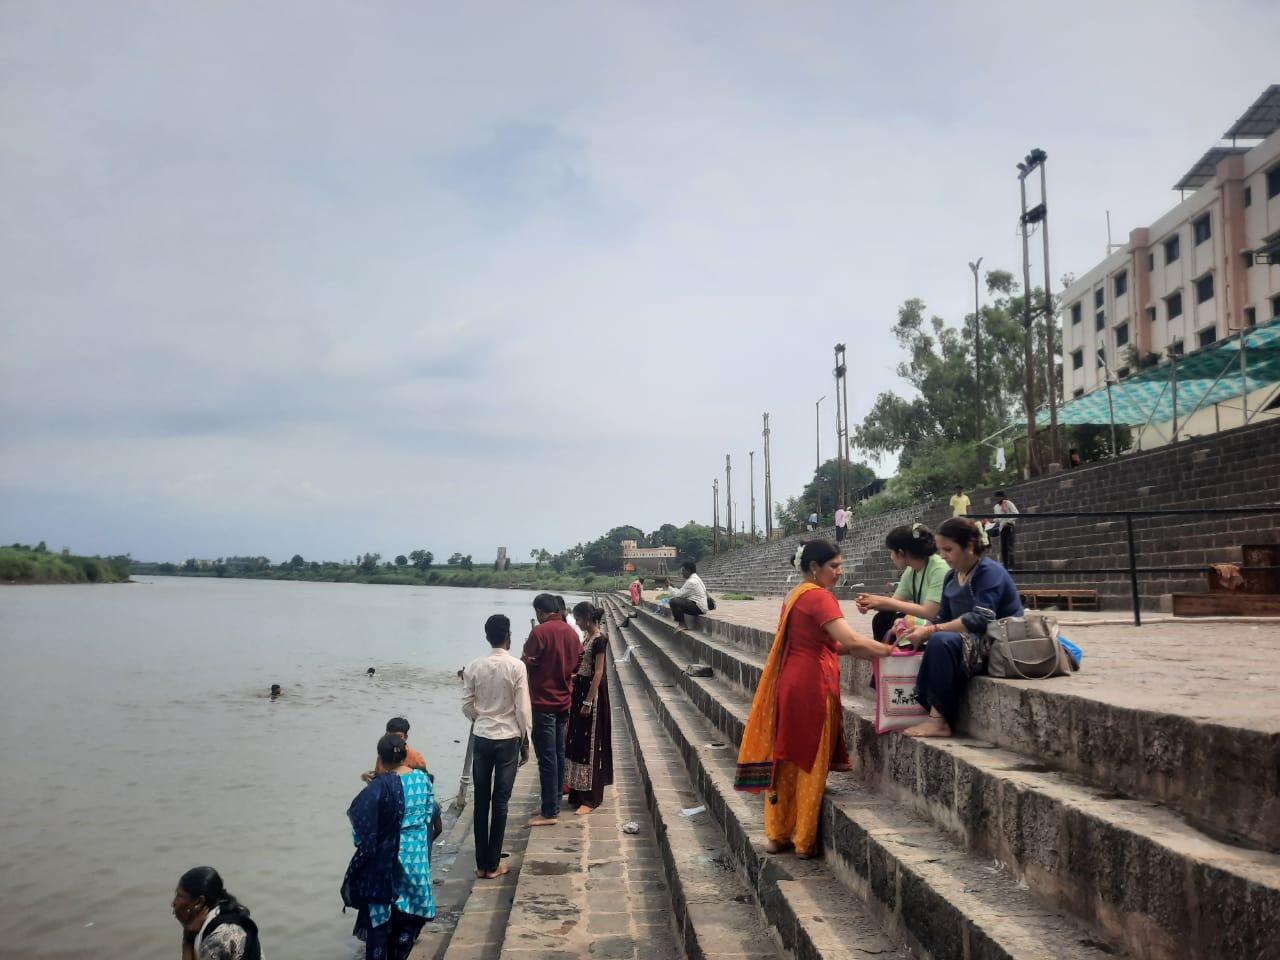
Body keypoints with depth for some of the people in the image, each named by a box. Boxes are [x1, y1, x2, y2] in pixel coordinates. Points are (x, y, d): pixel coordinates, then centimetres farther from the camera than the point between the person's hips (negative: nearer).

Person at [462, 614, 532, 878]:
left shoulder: (473, 667, -3)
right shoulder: (516, 667, -12)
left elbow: (467, 706, 2)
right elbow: (523, 708, -10)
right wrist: (525, 741, 2)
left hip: (481, 738, 3)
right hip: (508, 738, -2)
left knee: (481, 800, 11)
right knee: (500, 801, 6)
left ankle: (481, 864, 17)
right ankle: (493, 865, 12)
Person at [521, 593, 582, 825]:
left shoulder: (540, 632, -15)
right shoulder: (571, 632, 6)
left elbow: (526, 664, -13)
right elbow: (577, 664, 14)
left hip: (543, 702, -7)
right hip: (564, 701, 7)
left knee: (546, 757, -3)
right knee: (559, 754, 14)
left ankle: (550, 812, 0)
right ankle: (555, 802, 22)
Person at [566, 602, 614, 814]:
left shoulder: (599, 639, -17)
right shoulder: (587, 636, 10)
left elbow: (598, 672, -19)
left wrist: (588, 701, -19)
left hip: (592, 692, -9)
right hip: (580, 689, 9)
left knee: (589, 743, -4)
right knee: (577, 740, 14)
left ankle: (590, 798, 3)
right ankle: (578, 791, 25)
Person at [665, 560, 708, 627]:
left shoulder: (691, 581, -18)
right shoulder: (695, 578, 16)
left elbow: (678, 595, -15)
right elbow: (681, 593, 17)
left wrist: (669, 586, -1)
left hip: (698, 607, -11)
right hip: (699, 606, 11)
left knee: (674, 601, -23)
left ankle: (682, 625, -14)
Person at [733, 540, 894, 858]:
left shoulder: (797, 594, 15)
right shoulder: (819, 597, -14)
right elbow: (851, 642, -24)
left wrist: (866, 648, 7)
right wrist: (888, 650, -13)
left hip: (789, 683, 9)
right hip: (812, 685, -9)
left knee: (787, 760, 14)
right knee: (811, 762, 3)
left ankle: (778, 834, 22)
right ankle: (804, 841, 12)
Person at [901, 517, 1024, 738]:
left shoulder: (989, 572, -14)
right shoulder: (952, 577, 11)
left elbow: (981, 620, -25)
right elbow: (943, 619, 11)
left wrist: (931, 630, -26)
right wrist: (920, 630, -10)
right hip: (970, 642, 9)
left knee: (941, 641, -31)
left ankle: (940, 720, -26)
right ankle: (932, 712, -16)